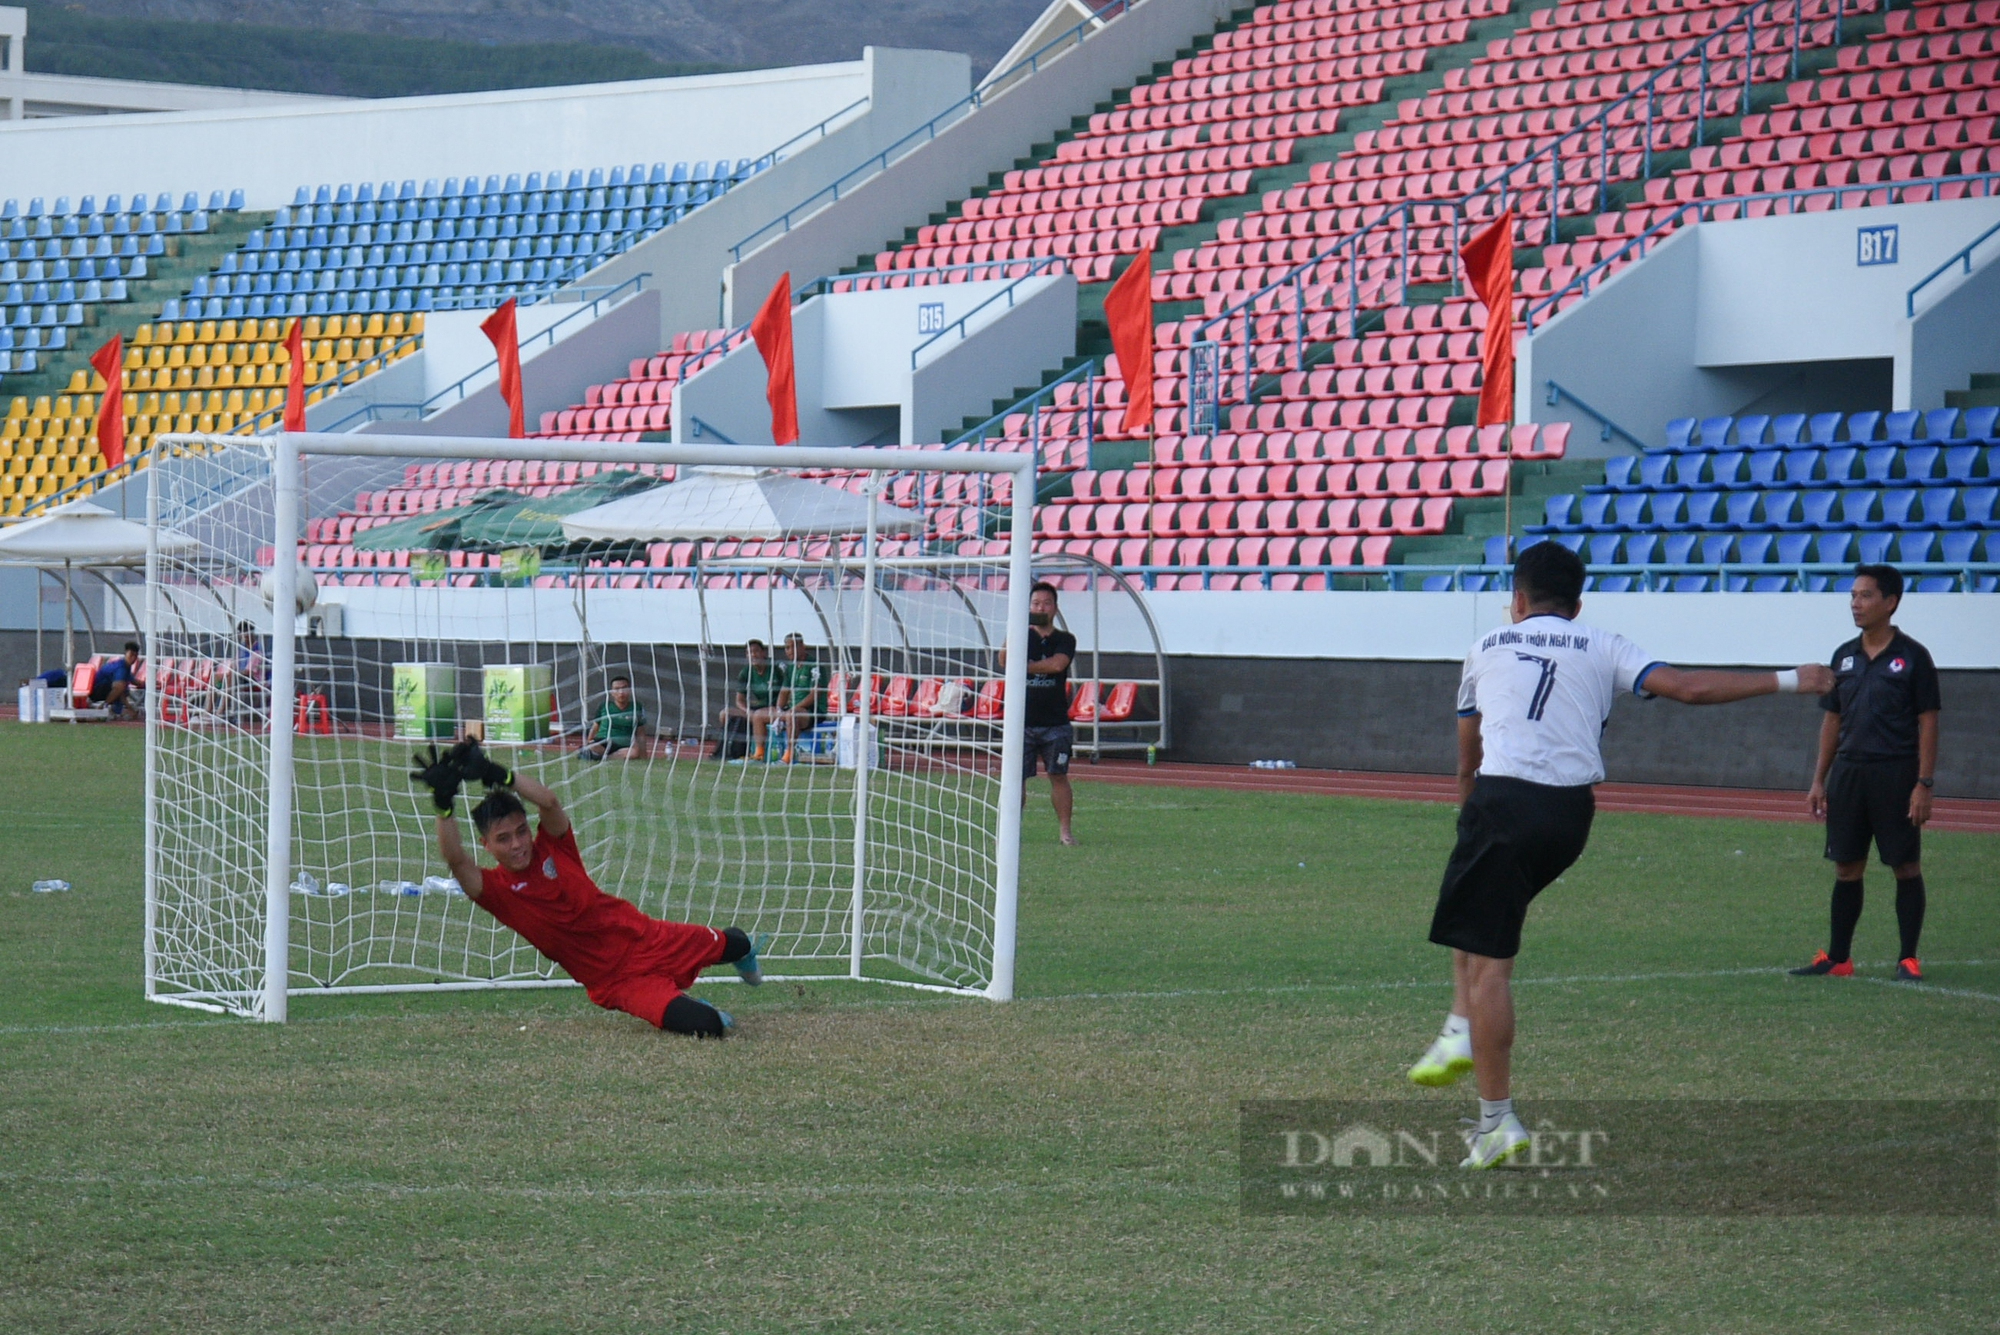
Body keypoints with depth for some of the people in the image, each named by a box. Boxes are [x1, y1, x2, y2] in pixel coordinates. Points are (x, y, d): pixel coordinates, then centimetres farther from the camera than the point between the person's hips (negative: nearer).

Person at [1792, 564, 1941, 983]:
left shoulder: (1912, 657, -5)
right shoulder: (1845, 657, 11)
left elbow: (1928, 723, -6)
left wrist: (1924, 784, -13)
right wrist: (1820, 780, 11)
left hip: (1896, 775, -5)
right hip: (1848, 772, 5)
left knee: (1906, 867, 0)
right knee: (1846, 868, 9)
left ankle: (1908, 960, 5)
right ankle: (1837, 957, 15)